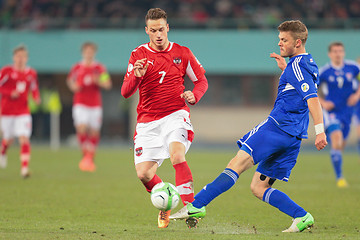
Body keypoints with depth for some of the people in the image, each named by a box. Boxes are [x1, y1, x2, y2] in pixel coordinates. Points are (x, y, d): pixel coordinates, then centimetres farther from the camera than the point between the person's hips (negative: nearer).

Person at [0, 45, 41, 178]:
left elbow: (34, 88, 15)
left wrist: (36, 97, -5)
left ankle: (25, 167, -17)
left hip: (23, 112, 1)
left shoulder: (31, 73, 3)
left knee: (24, 138, -14)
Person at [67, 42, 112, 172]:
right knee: (81, 129, -18)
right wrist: (73, 87, -3)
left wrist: (98, 81, -20)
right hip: (80, 104, 0)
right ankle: (85, 154, -3)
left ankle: (90, 158, 14)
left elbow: (108, 85, -1)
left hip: (95, 105, 0)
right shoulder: (77, 68, 5)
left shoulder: (100, 68, 2)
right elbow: (70, 80, 18)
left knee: (94, 132, 1)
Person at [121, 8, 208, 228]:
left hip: (176, 115, -2)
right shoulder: (139, 55, 3)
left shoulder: (182, 53, 4)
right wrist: (137, 76, -21)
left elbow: (202, 80, 14)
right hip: (148, 121, 2)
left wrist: (194, 96, -8)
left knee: (177, 156, -30)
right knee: (143, 173, -6)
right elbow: (126, 93, 0)